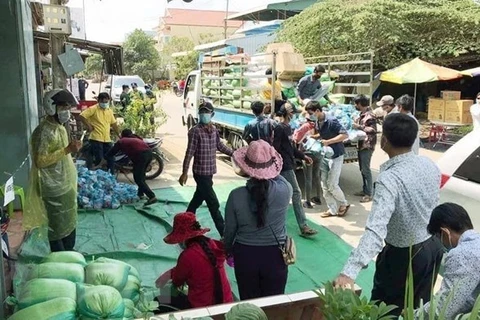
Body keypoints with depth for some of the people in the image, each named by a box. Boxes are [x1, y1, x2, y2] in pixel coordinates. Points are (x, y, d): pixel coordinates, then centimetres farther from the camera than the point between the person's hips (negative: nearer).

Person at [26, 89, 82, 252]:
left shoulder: (61, 128, 9)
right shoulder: (43, 131, -20)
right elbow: (40, 161, -25)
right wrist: (67, 150, -28)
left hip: (67, 185, 9)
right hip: (54, 189, -9)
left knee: (70, 223, 19)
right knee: (58, 227, 3)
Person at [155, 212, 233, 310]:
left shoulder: (188, 255, -24)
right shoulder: (213, 244, -3)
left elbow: (177, 283, -2)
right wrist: (171, 273, 16)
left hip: (202, 308, -7)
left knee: (158, 301, 7)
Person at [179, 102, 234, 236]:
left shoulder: (214, 129, 5)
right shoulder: (195, 131, -17)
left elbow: (220, 146, 18)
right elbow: (189, 152, -18)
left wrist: (234, 153, 13)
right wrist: (185, 172, -20)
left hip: (210, 171, 8)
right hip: (201, 172, -8)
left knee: (199, 197, 23)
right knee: (213, 204, -3)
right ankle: (224, 232, 4)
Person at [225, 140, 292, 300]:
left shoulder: (236, 195, -17)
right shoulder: (285, 189, -17)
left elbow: (229, 230, -3)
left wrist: (228, 251, 15)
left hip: (245, 255, 0)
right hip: (275, 255, 0)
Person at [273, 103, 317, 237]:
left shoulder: (288, 127, 13)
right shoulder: (280, 128, -16)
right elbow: (276, 149, -19)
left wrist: (303, 156, 17)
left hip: (289, 165, 10)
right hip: (285, 166, -10)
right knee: (296, 194, -8)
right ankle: (303, 227, -5)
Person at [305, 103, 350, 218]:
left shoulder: (331, 121, -20)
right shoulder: (317, 123, 3)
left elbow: (345, 135, -24)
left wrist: (328, 141, -28)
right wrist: (312, 137, 2)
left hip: (336, 155, -8)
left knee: (332, 184, -5)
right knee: (325, 185, 6)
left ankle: (344, 204, 20)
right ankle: (332, 209, 17)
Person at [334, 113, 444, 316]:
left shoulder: (390, 179, -31)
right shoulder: (430, 165, -7)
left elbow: (376, 229, -41)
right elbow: (433, 206, 6)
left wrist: (349, 271, -47)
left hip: (403, 256, -7)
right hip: (433, 248, 7)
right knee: (420, 309, 24)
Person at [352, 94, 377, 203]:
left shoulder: (370, 115, -16)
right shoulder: (362, 114, 14)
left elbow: (373, 130, -24)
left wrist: (358, 127, -22)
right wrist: (355, 124, 14)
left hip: (367, 146, -10)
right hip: (361, 145, 10)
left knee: (366, 169, -6)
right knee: (362, 169, 15)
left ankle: (369, 194, 0)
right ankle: (365, 190, 25)